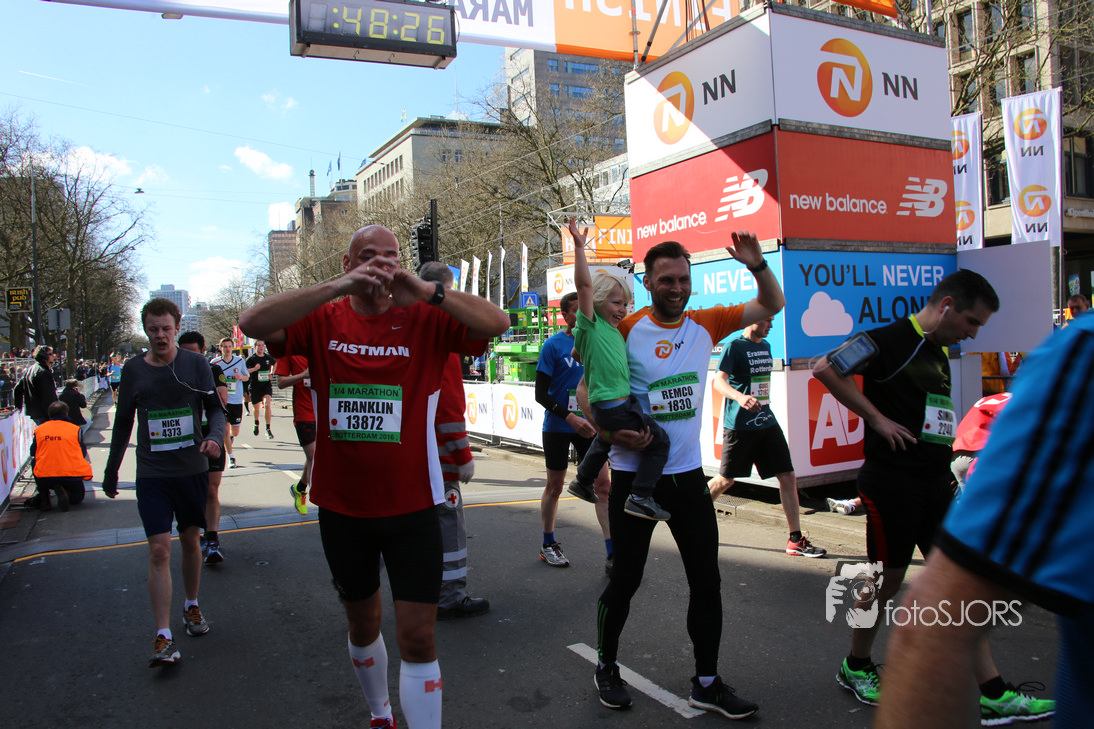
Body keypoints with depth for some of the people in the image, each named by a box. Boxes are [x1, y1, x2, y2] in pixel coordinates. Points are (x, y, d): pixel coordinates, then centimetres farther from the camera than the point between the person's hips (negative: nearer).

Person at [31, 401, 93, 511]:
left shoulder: (39, 430, 7)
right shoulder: (75, 429, 3)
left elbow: (33, 454, 15)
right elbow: (83, 454, 7)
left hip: (44, 478, 1)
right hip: (71, 475, -1)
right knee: (78, 497, 26)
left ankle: (44, 499, 13)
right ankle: (63, 491, -12)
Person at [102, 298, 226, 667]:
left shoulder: (195, 363, -2)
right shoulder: (133, 369, 2)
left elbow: (214, 407, 1)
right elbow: (123, 423, 10)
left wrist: (215, 436, -21)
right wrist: (111, 472, 15)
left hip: (193, 468, 1)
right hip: (152, 473, 0)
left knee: (190, 540, 15)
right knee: (159, 550, -8)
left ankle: (192, 606, 36)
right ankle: (163, 637, -4)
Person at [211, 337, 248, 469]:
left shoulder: (240, 361, 1)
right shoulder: (215, 363, -3)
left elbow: (247, 377, 12)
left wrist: (241, 377, -10)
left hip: (237, 401, 1)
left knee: (235, 432, 6)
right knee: (225, 430, -8)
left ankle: (231, 438, 44)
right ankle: (231, 457, 7)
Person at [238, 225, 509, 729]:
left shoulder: (424, 320, -6)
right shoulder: (322, 321, -2)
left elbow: (496, 323, -19)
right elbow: (252, 323, -19)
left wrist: (426, 291, -30)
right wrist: (337, 287, -28)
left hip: (411, 506, -2)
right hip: (341, 507, 3)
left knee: (418, 638, -2)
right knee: (363, 624, 22)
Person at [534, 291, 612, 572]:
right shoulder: (554, 345, -9)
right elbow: (540, 393, -11)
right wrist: (570, 417, -20)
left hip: (588, 425, 3)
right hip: (557, 427, -3)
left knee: (602, 483, -4)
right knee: (555, 485, 10)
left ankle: (613, 555, -1)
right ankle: (548, 545, 28)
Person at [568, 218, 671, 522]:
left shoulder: (615, 331, 12)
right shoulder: (591, 324, -12)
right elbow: (585, 284, -22)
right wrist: (579, 247, -24)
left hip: (622, 402, 10)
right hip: (612, 406, -10)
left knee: (605, 440, 33)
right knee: (659, 440, -8)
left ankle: (582, 481, 53)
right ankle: (640, 497, -7)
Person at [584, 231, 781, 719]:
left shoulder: (705, 324, 4)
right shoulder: (626, 330, -8)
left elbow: (772, 305, 10)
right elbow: (586, 390, -6)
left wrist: (757, 265, -8)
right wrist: (612, 431, -22)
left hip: (688, 473, 4)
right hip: (634, 474, -4)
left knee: (707, 580, 8)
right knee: (625, 579, 8)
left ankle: (707, 683, 23)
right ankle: (606, 667, 31)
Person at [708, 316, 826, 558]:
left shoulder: (765, 346, 13)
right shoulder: (735, 346, -10)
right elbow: (719, 381, -20)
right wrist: (740, 397, -37)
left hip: (766, 422, 7)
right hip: (739, 426, -7)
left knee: (788, 477, 1)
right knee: (726, 480, 3)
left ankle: (795, 540, 8)